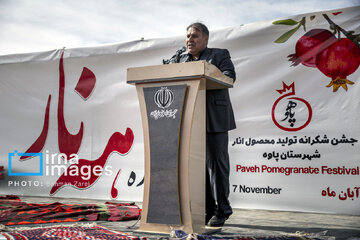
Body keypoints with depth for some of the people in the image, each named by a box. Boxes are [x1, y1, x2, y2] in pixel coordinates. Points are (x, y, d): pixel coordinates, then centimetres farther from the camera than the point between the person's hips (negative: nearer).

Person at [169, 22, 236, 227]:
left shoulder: (220, 55, 6)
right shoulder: (180, 58, 19)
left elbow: (229, 76, -10)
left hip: (214, 119, -4)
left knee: (217, 163, -1)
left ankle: (221, 211, 8)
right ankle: (207, 210, 14)